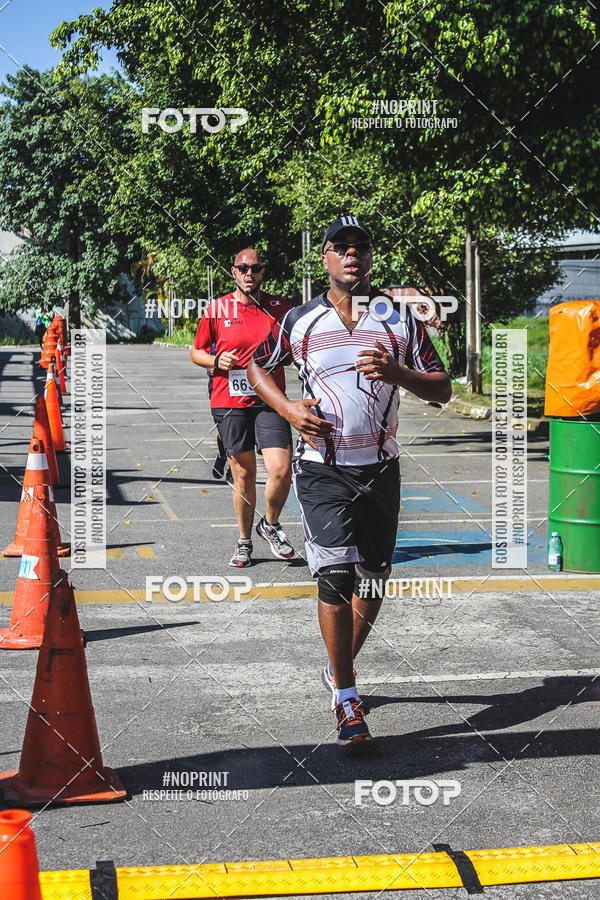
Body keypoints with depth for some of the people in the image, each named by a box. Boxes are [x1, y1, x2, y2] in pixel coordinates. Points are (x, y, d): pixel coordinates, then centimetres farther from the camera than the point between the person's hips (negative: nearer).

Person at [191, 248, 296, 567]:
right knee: (243, 475, 5)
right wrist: (216, 361, -8)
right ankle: (244, 543, 22)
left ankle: (270, 525, 16)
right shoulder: (217, 309, 3)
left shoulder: (279, 307, 6)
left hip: (269, 401, 0)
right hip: (229, 403, 0)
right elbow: (196, 352, 12)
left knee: (281, 471, -13)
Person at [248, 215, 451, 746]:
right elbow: (257, 366, 18)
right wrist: (290, 409, 0)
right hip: (322, 468, -2)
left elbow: (442, 389, 2)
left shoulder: (399, 319, 4)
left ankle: (340, 668, 33)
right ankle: (346, 698, -5)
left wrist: (397, 372, -18)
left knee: (372, 580, 9)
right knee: (336, 577, -14)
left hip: (380, 468, 2)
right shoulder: (300, 321, 2)